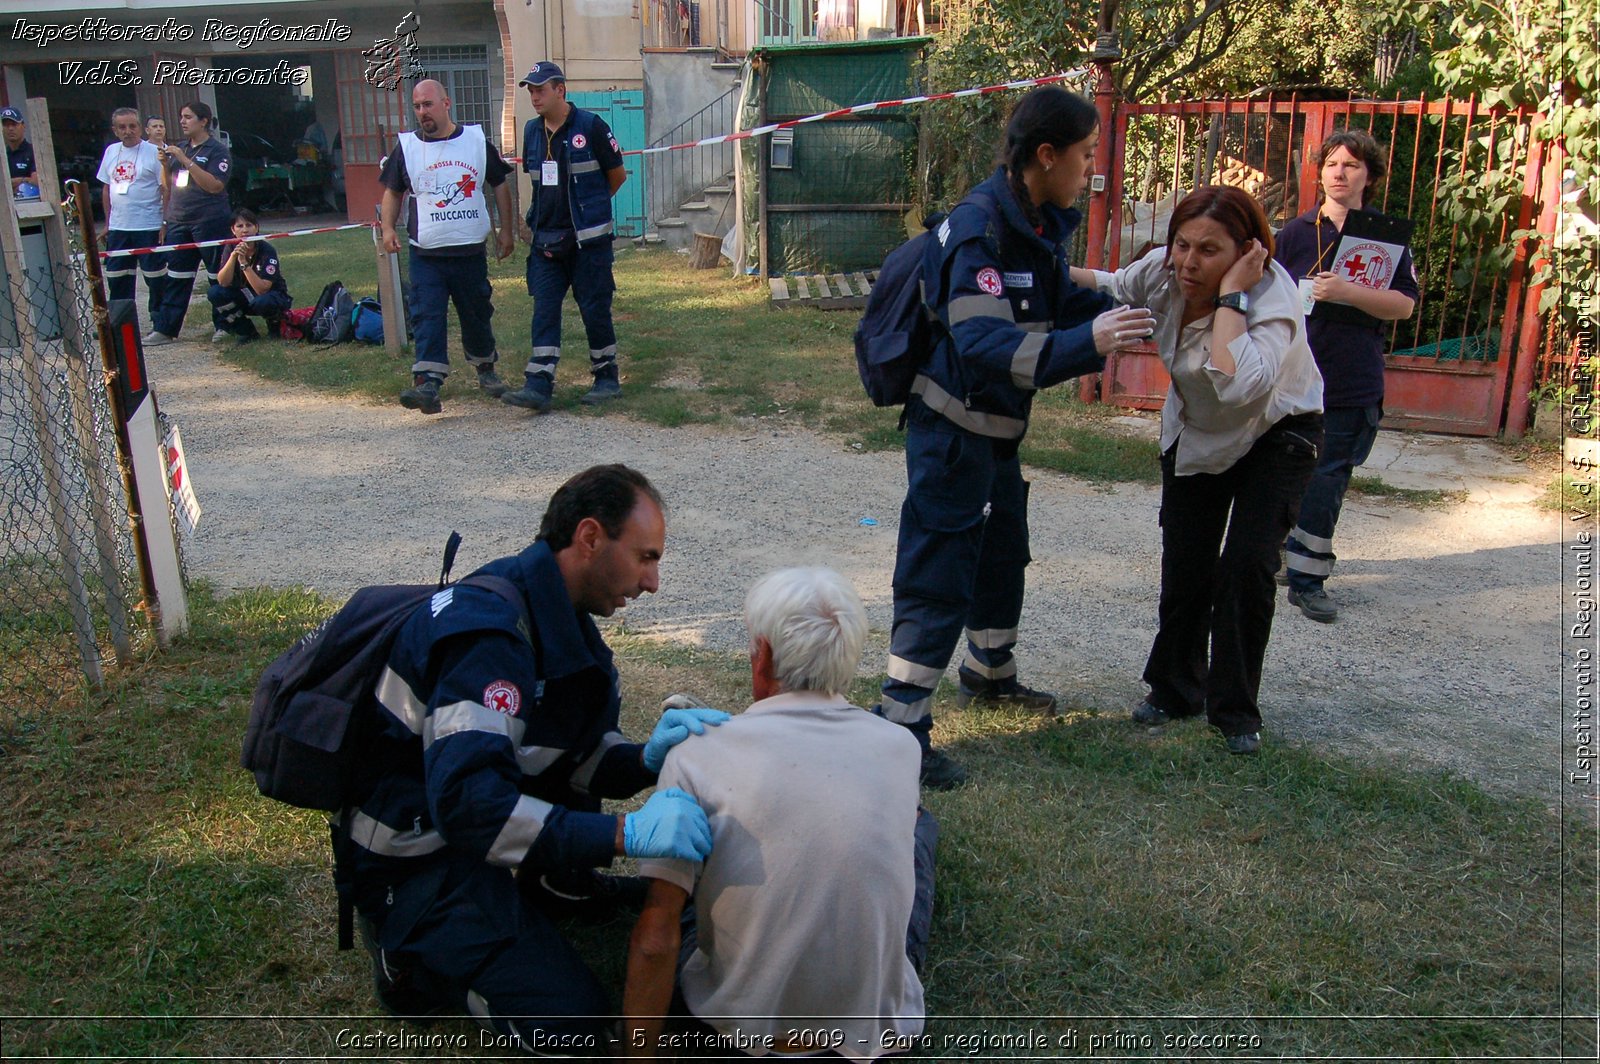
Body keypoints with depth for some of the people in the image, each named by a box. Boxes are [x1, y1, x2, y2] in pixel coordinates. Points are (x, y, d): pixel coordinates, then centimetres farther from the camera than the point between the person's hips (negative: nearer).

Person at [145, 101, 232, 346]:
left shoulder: (217, 150, -5)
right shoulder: (179, 148, 15)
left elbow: (214, 185, -18)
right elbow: (168, 184, 19)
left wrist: (185, 160, -19)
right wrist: (164, 163, 1)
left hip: (210, 222, -6)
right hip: (179, 222, 6)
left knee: (219, 277, 3)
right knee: (175, 278, 7)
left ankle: (223, 326, 14)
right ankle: (164, 329, 9)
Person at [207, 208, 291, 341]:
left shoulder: (267, 251, -21)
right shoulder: (231, 248, -8)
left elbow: (262, 290, -29)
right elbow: (223, 282, -19)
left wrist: (244, 263, -36)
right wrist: (233, 256, -30)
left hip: (274, 297, -5)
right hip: (245, 298, 5)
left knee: (262, 302, -38)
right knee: (215, 293, -19)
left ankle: (274, 324, -3)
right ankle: (246, 331, -2)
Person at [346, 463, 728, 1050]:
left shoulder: (557, 615, 3)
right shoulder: (490, 632, -28)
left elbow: (575, 760, 3)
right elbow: (467, 803, -39)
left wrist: (645, 757, -18)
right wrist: (625, 834, -44)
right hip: (424, 863, -9)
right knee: (569, 1019, -17)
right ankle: (412, 962, 3)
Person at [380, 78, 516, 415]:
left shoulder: (477, 141, 4)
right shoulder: (407, 147, 5)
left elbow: (500, 185, 14)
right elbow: (392, 191, 14)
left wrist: (506, 230, 10)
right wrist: (388, 228, -2)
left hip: (471, 251, 0)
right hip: (425, 256, 0)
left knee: (477, 315, 13)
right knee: (426, 318, -12)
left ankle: (485, 368, 35)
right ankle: (427, 383, -18)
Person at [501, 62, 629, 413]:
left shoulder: (590, 126, -7)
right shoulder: (532, 131, 10)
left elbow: (617, 176, 1)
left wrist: (588, 207, 11)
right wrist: (533, 219, 13)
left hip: (588, 239, -5)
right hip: (545, 240, 5)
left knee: (595, 309, 2)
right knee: (544, 311, -1)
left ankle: (607, 378, 17)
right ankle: (538, 386, -3)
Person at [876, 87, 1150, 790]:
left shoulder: (1039, 225, 5)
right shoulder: (978, 229, -25)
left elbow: (1063, 303, 19)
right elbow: (984, 344, -36)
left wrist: (1122, 314, 5)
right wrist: (1086, 345, -45)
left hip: (998, 431, 10)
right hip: (952, 429, -10)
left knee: (1002, 554, 24)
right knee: (938, 574, -7)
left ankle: (988, 674, 46)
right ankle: (901, 723, 2)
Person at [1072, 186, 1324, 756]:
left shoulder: (1273, 298, -34)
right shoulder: (1163, 271, -19)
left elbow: (1236, 385, -52)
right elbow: (1111, 287, 3)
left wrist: (1229, 297, -44)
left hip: (1276, 435, -4)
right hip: (1195, 432, 5)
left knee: (1246, 562, -15)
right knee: (1184, 565, 3)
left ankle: (1236, 710, 3)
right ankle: (1176, 688, 24)